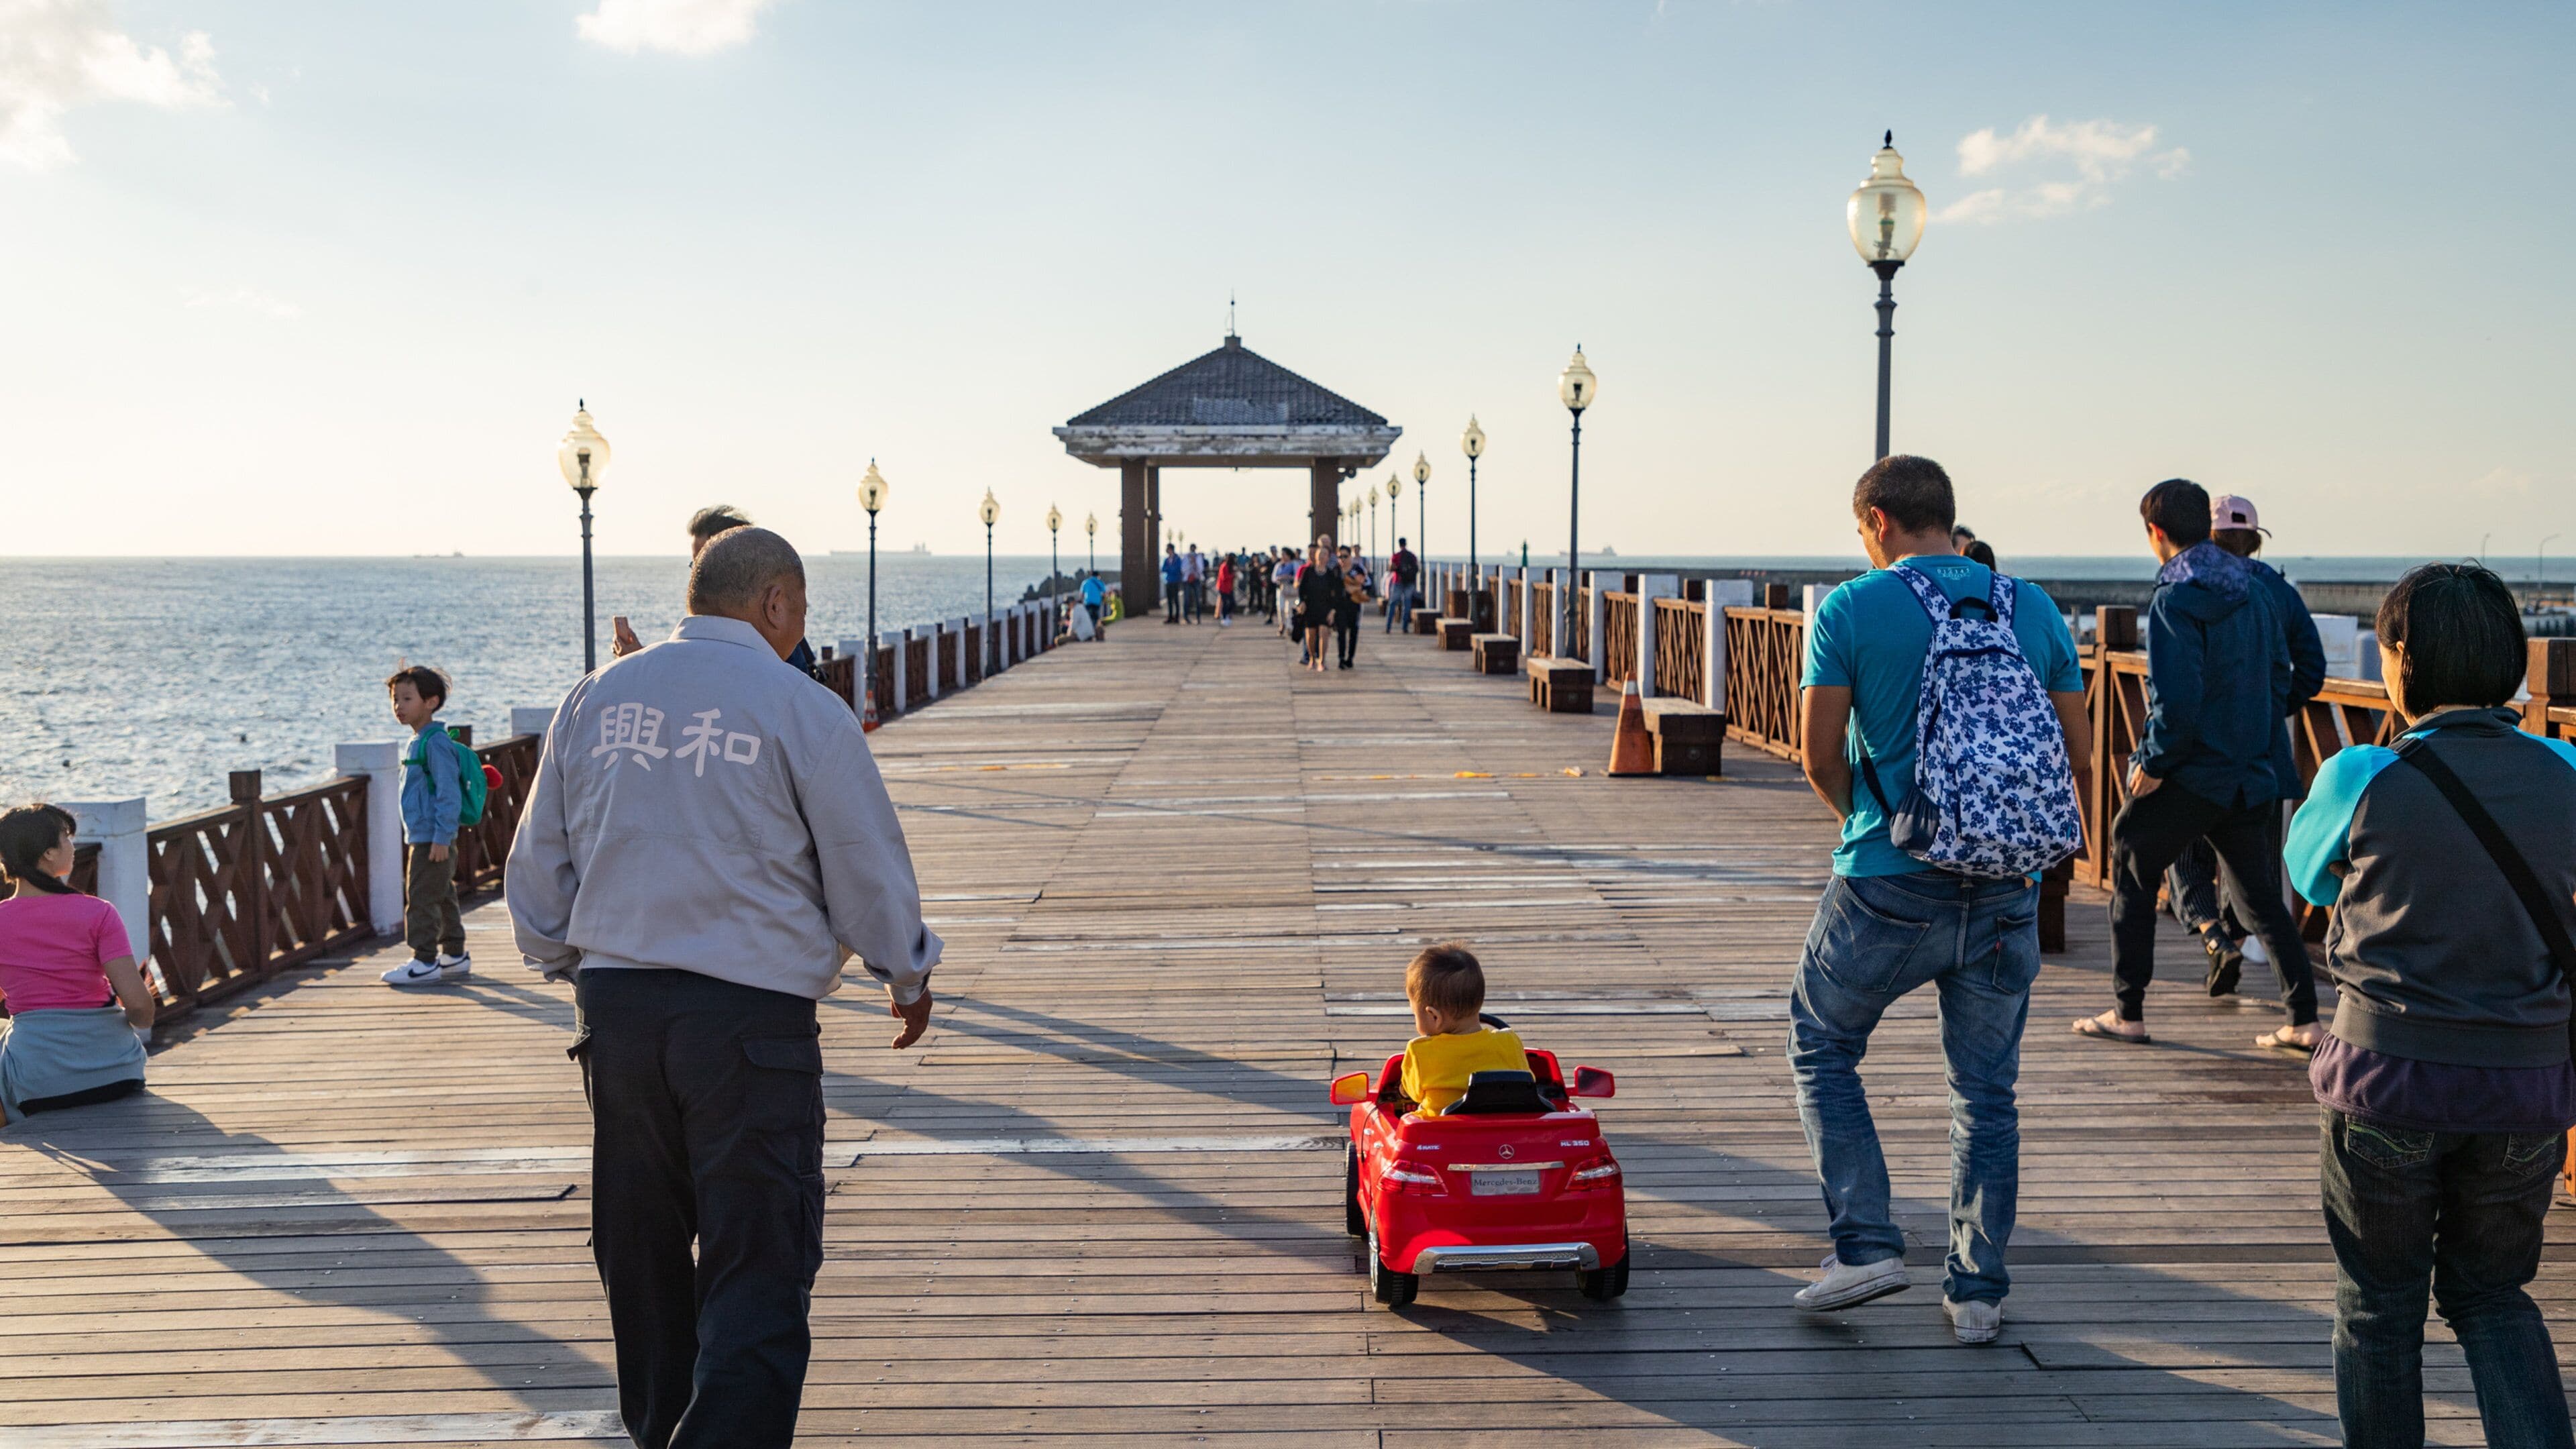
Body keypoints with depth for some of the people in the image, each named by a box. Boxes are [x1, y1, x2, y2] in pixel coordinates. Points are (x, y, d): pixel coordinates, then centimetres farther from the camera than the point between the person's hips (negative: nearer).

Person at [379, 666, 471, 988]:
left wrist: (441, 837, -22)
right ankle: (455, 957, 22)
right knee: (442, 898, 15)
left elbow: (449, 793, -20)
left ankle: (425, 962, -2)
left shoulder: (436, 743, -16)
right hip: (420, 838, 10)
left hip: (432, 840, -10)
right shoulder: (417, 743, 15)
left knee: (421, 899, -7)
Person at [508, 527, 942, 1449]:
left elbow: (538, 868, 14)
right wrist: (908, 977, 16)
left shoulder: (593, 700, 8)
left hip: (614, 1006, 6)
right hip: (751, 1020, -5)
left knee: (642, 1257, 19)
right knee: (758, 1269, -1)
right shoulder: (804, 713, -7)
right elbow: (869, 871, -1)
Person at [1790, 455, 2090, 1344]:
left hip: (1890, 886, -3)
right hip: (2008, 890, 4)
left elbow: (1820, 754, -6)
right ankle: (1977, 1290, 19)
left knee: (1821, 1048, 18)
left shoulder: (1851, 609, -6)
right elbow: (2077, 752, 8)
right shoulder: (2034, 609, 5)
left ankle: (1866, 1244, 10)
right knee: (1987, 1089, 14)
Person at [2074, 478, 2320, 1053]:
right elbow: (2280, 673, 14)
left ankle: (2127, 1013, 12)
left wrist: (2153, 762, -12)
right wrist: (2258, 742, 18)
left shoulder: (2175, 600, -16)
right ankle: (2304, 1021, 10)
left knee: (2131, 873, 10)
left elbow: (2177, 699, -23)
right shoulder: (2252, 590, 8)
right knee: (2261, 895, 14)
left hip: (2190, 775, -7)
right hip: (2249, 772, 7)